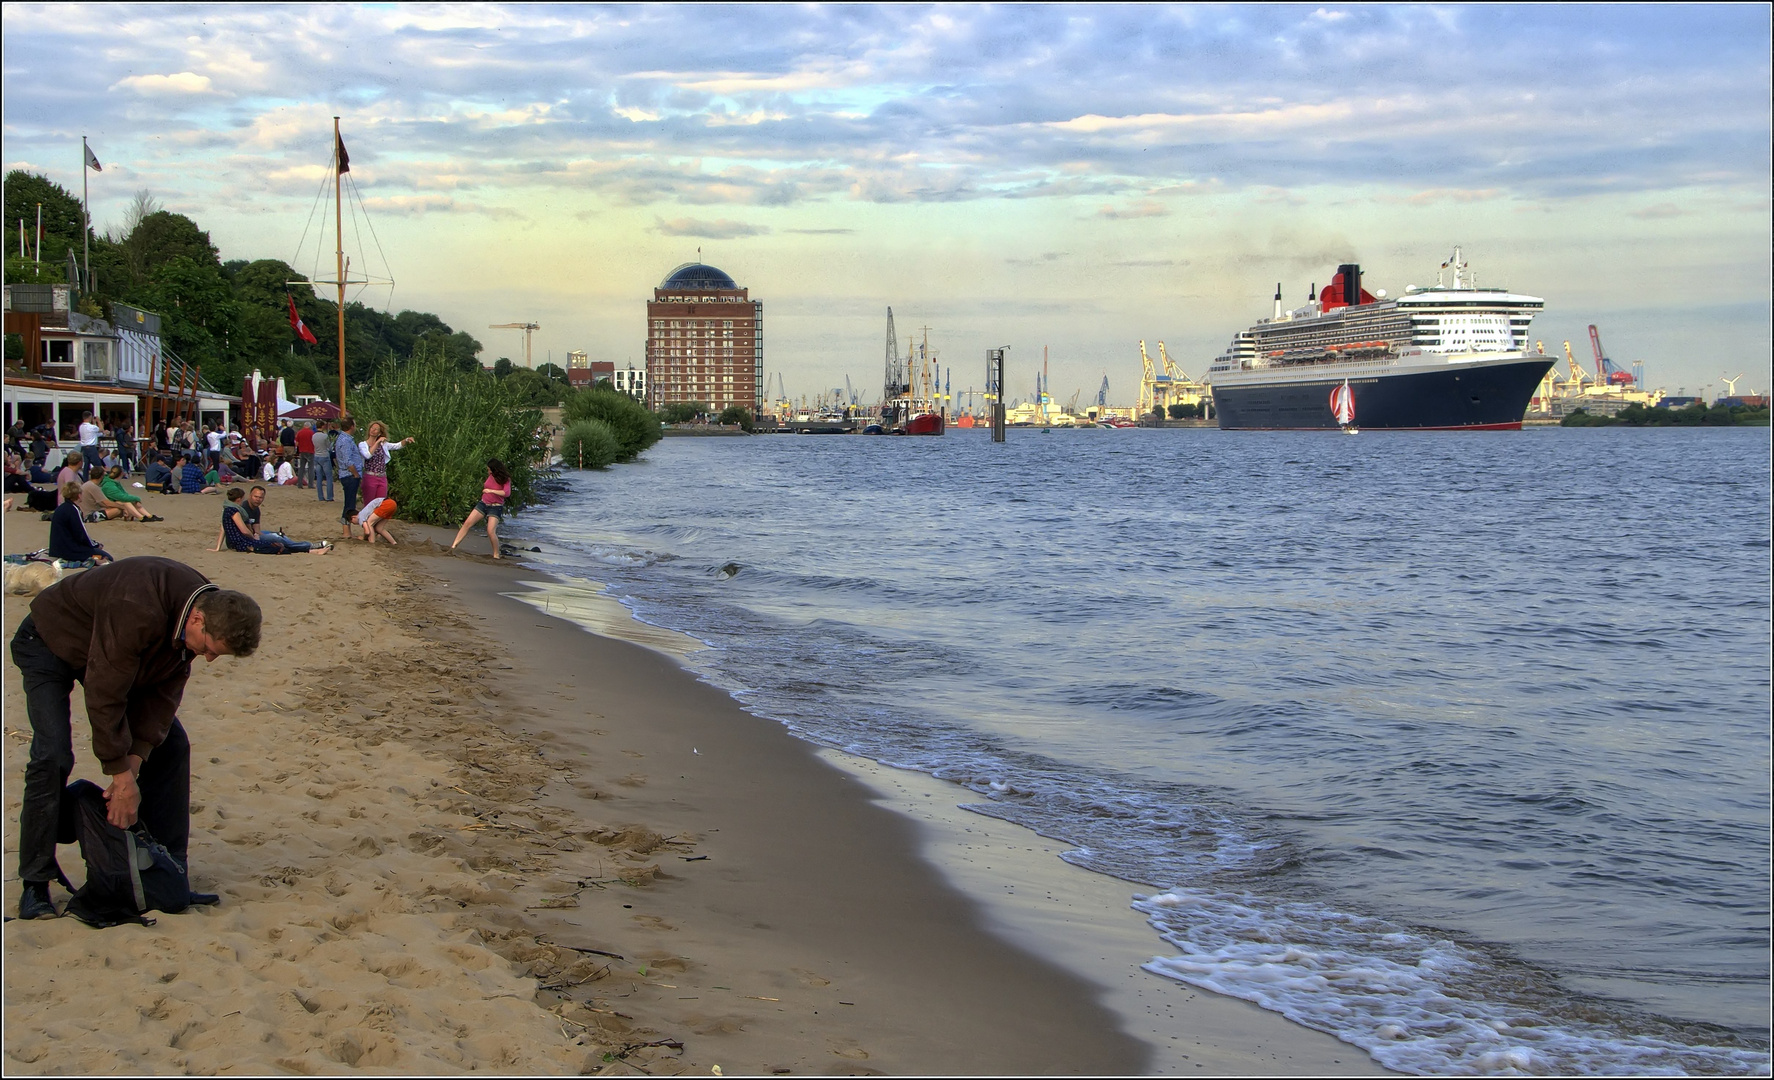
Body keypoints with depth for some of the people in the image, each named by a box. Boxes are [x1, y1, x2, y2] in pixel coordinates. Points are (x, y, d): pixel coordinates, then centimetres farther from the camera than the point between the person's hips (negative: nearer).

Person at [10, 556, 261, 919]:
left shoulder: (208, 609, -18)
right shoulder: (137, 612, -43)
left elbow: (165, 691, -12)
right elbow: (105, 697, -36)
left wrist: (135, 761, -20)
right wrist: (122, 776, -30)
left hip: (119, 655, 7)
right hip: (50, 643, -7)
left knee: (171, 745, -1)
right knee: (53, 756, -21)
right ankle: (35, 884, -11)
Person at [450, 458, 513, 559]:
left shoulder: (505, 480, -13)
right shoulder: (491, 476, 5)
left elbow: (507, 493, -28)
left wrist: (491, 491, -27)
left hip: (495, 507, -6)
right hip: (483, 504, 6)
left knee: (491, 531, -19)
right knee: (467, 523, -2)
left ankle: (496, 555, -4)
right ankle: (453, 546, 0)